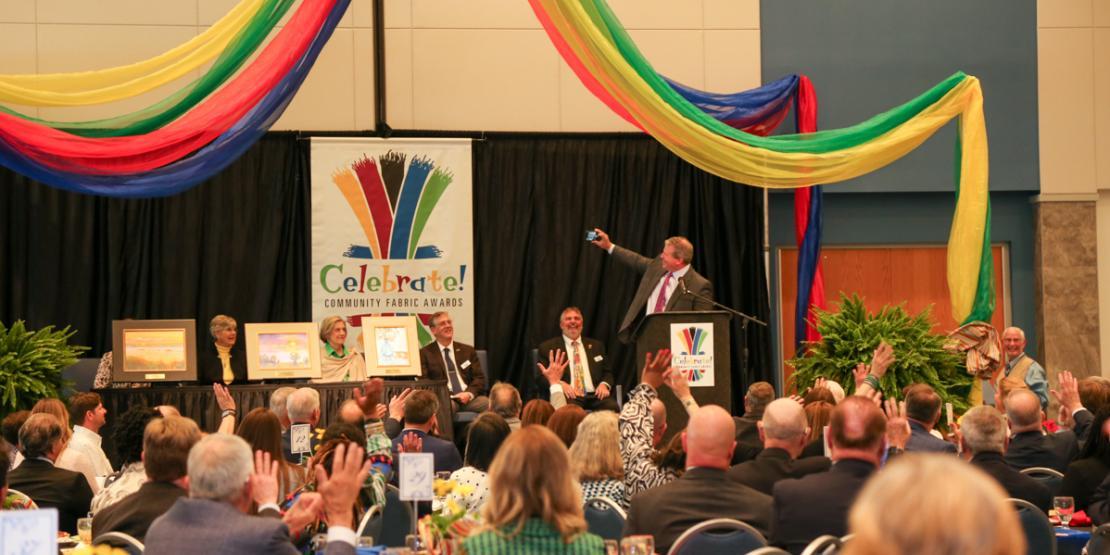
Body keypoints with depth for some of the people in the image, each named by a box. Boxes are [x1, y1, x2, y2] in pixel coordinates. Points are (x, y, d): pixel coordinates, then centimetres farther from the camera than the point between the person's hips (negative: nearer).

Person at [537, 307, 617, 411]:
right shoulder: (548, 347, 13)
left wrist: (604, 384, -2)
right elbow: (541, 376, 7)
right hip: (569, 396, -3)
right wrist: (560, 384, -13)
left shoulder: (596, 346, 24)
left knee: (612, 407, -31)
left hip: (595, 396, 3)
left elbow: (607, 373, 22)